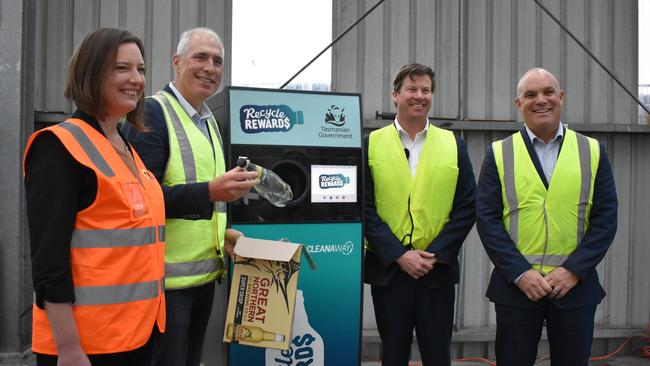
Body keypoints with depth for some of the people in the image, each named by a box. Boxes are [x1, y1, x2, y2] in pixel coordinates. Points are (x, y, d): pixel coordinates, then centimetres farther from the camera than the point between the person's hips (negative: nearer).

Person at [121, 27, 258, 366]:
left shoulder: (209, 120, 14)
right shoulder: (152, 113, -12)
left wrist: (223, 233, 8)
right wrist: (210, 191, -31)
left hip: (205, 272, 8)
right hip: (166, 277, -8)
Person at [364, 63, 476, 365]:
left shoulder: (453, 144, 5)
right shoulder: (371, 143, 1)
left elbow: (466, 207, 2)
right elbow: (364, 208, -3)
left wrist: (436, 253, -8)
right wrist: (399, 255, -11)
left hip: (438, 269, 1)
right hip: (387, 269, -1)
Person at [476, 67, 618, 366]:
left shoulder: (592, 152, 5)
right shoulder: (499, 153, 1)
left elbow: (606, 218, 1)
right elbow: (487, 218, -4)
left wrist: (574, 270, -10)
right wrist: (519, 273, -12)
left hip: (576, 285, 1)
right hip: (515, 285, -1)